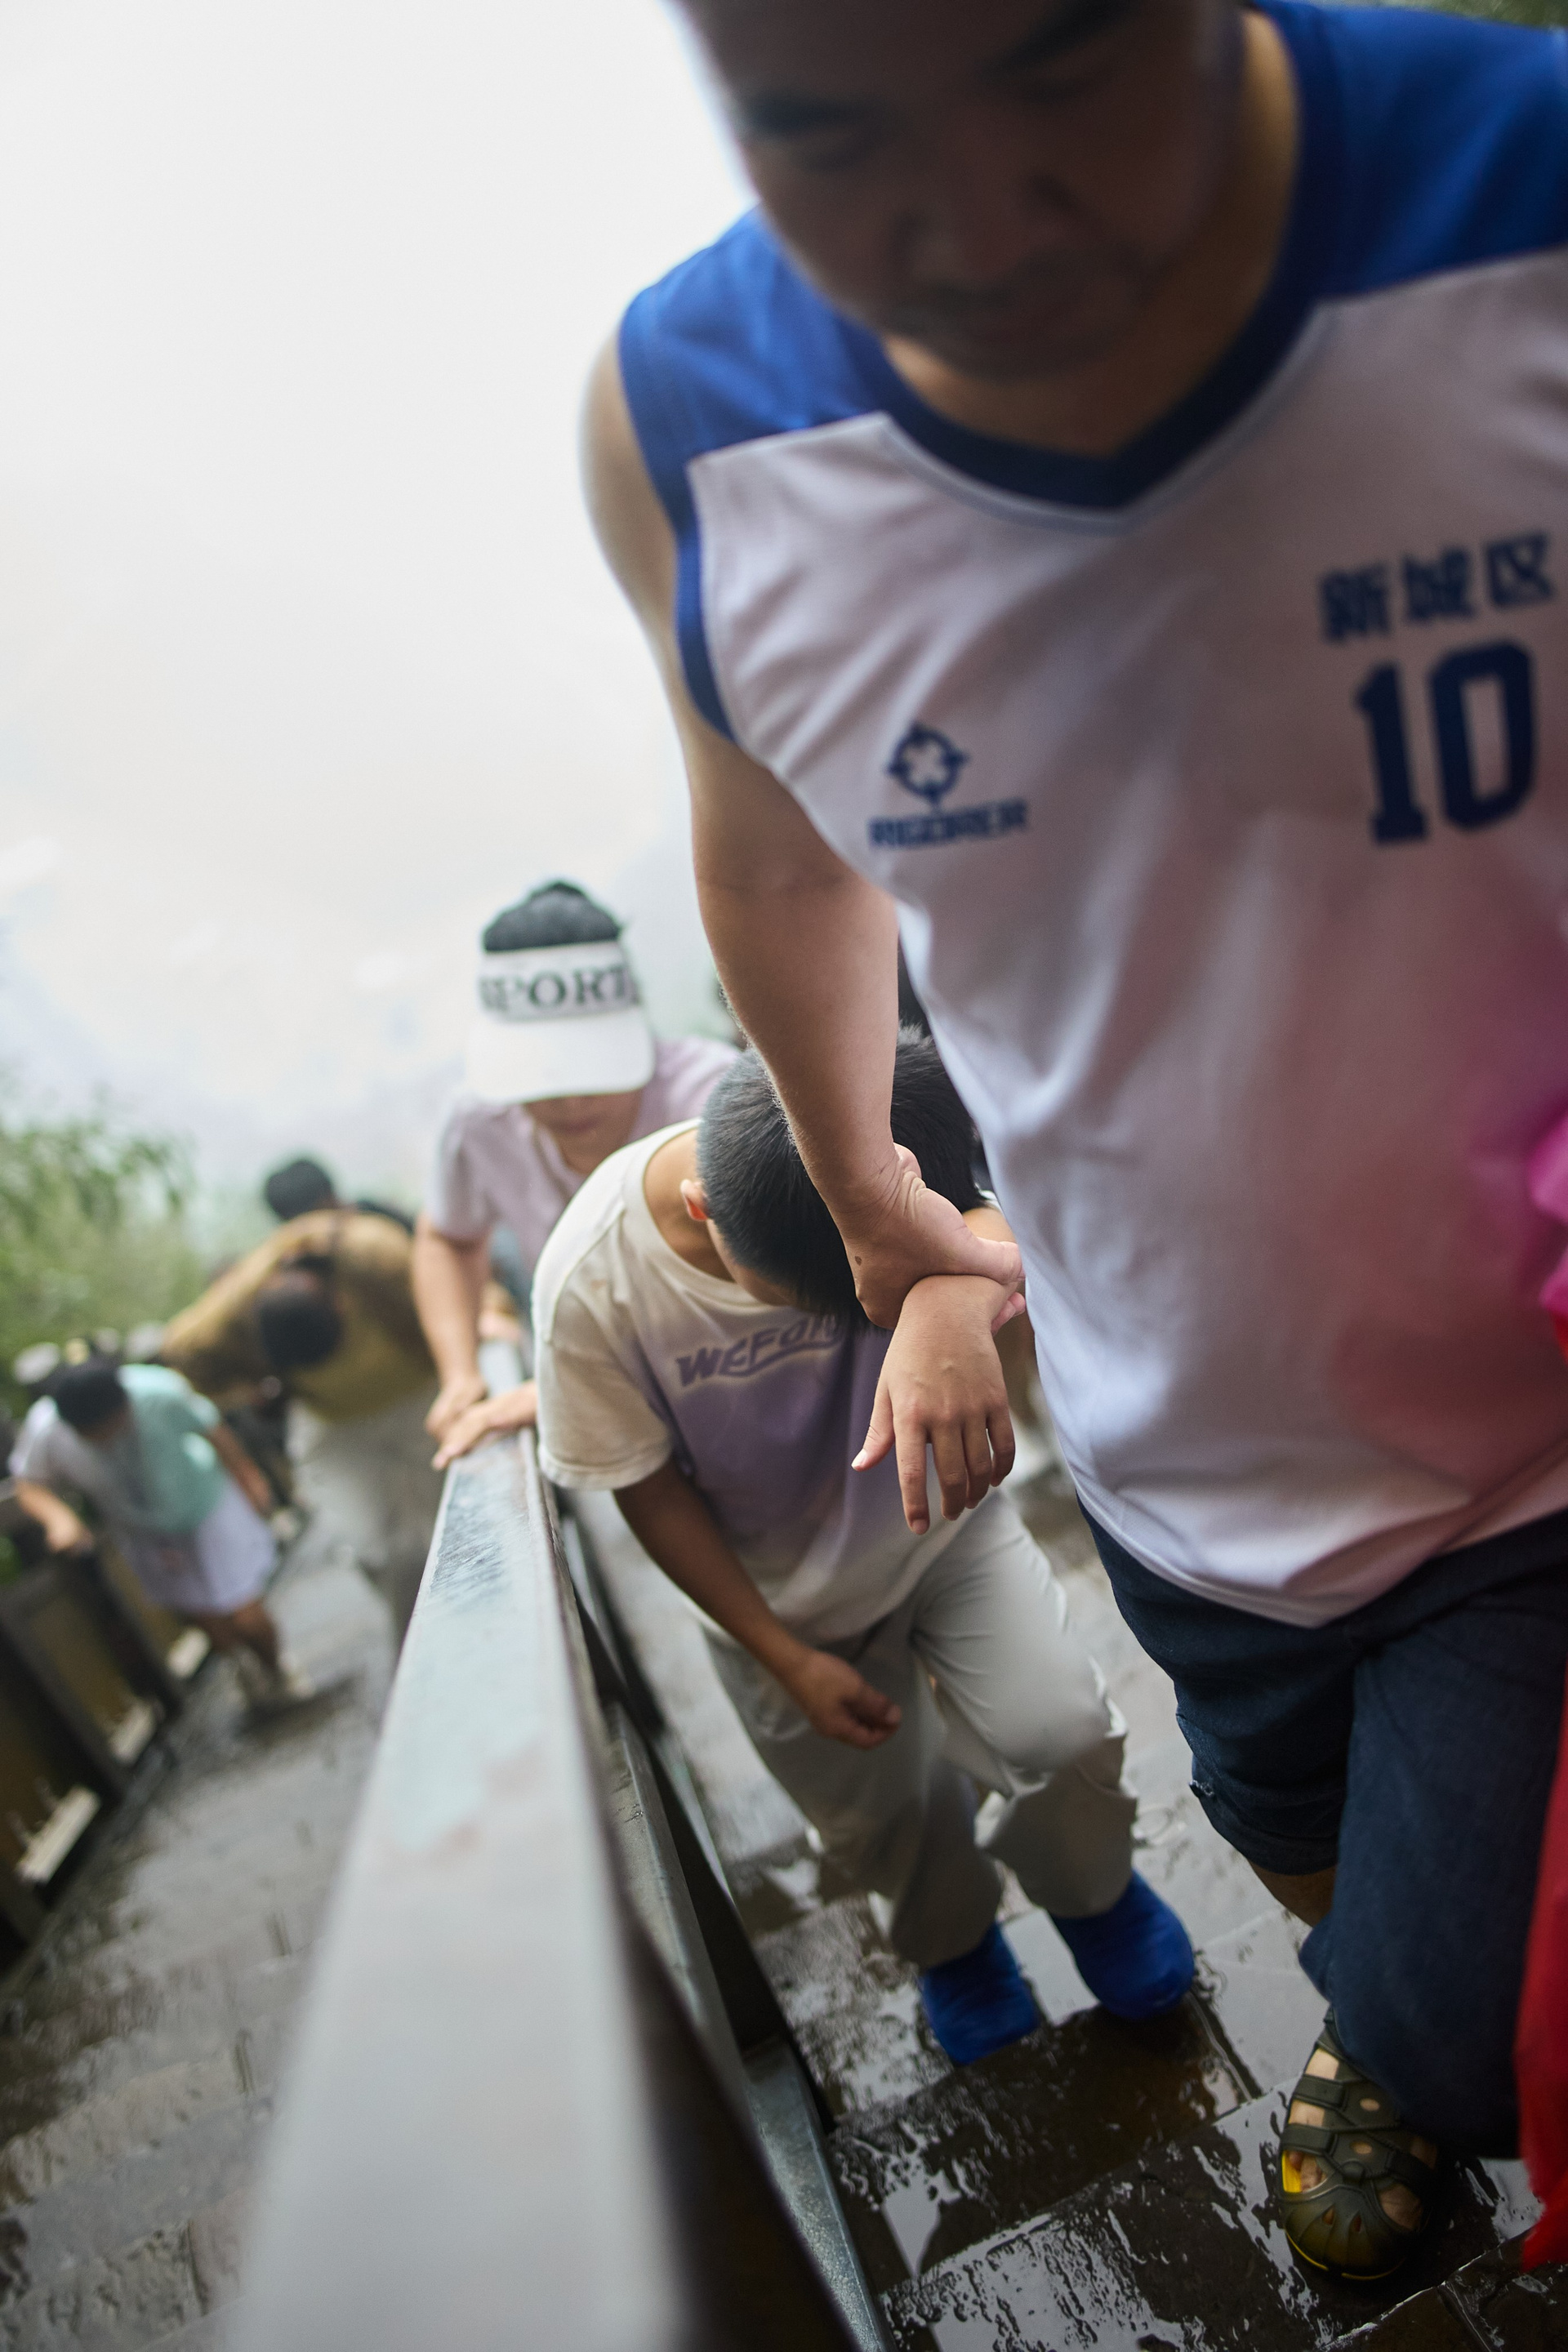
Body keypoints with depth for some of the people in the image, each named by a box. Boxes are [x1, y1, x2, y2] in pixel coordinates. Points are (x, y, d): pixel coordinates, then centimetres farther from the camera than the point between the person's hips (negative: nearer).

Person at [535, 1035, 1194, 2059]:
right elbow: (649, 1490, -18)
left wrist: (954, 1302, -76)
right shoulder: (593, 1283, -31)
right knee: (881, 1817, 15)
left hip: (939, 1521, 1)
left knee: (1062, 1734, -11)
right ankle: (953, 1940, 52)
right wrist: (784, 1658, -15)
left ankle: (1093, 1889, 27)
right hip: (782, 1595, 0)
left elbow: (993, 1226, -52)